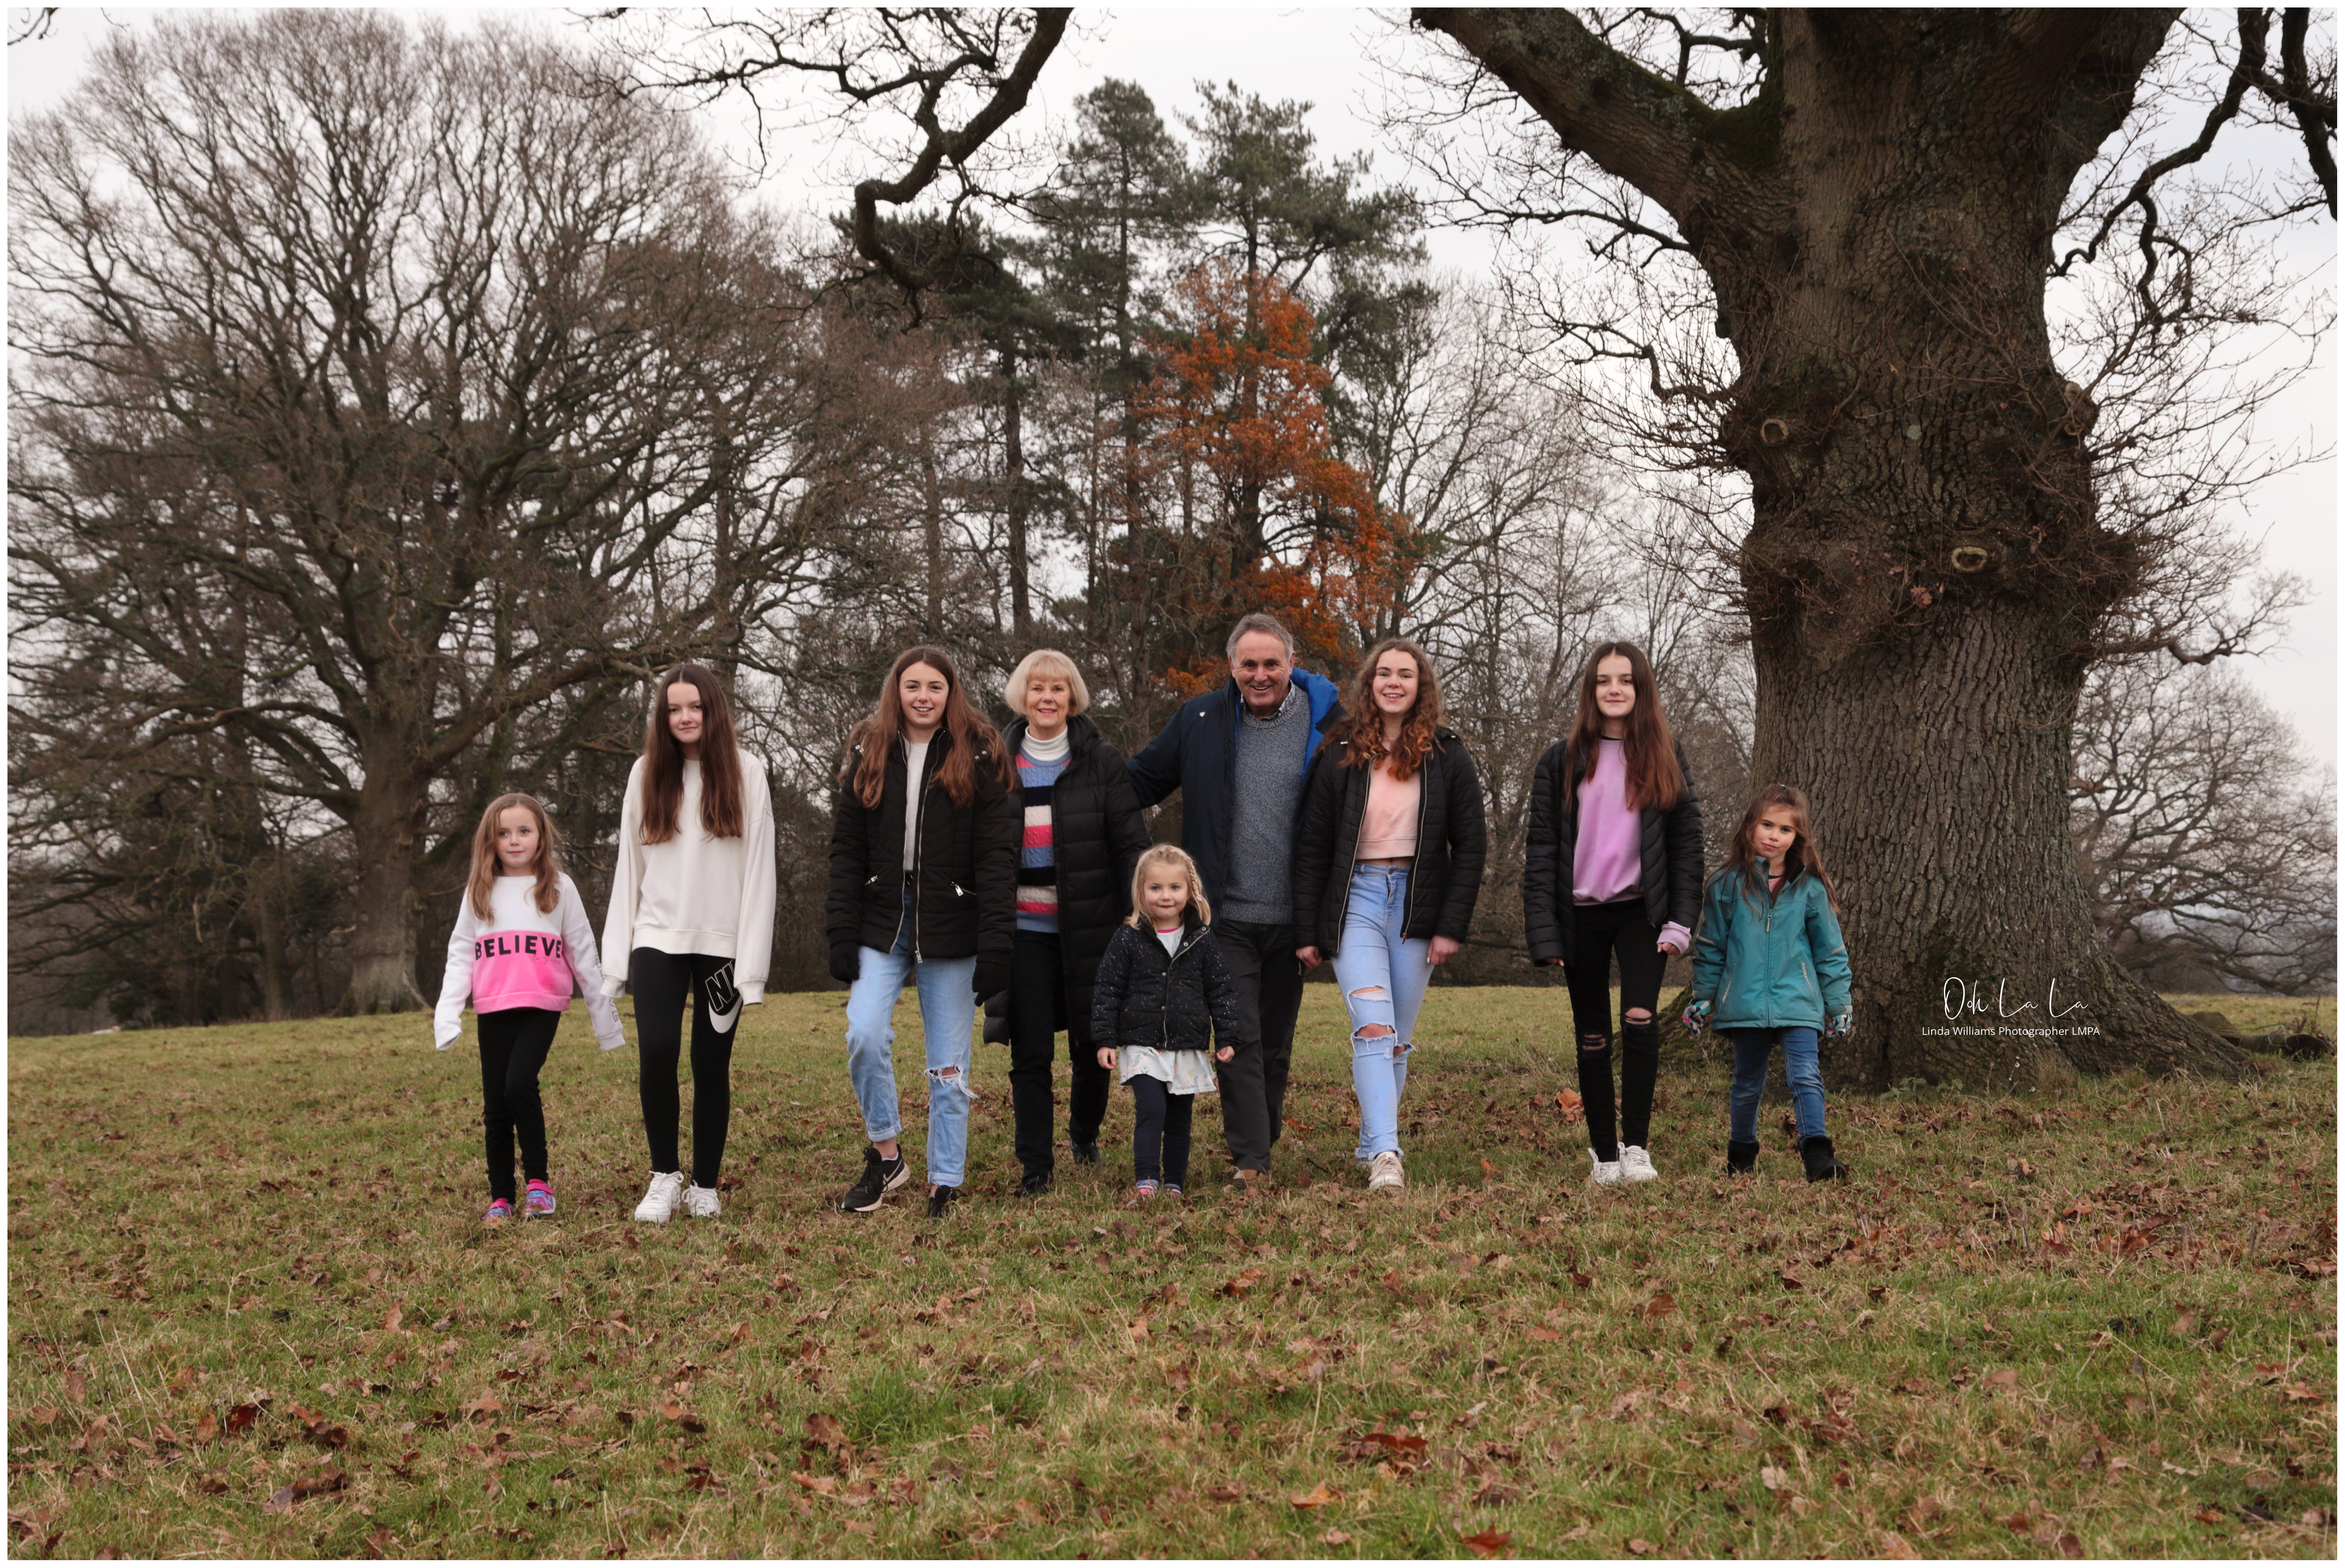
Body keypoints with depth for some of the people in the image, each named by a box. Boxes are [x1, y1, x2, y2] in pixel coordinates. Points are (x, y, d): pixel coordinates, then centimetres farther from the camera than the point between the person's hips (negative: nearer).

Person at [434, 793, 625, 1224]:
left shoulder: (559, 887, 5)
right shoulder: (479, 892, 10)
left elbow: (583, 954, 7)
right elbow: (460, 956, 8)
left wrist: (604, 1014, 8)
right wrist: (447, 1014, -4)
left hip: (542, 1008, -3)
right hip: (493, 1011, 3)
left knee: (520, 1084, -22)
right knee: (495, 1106, 4)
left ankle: (538, 1181, -7)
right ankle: (500, 1198, 14)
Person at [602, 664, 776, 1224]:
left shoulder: (744, 770, 0)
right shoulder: (647, 773, 7)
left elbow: (759, 867, -3)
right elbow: (629, 867, 9)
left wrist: (752, 962, -8)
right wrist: (616, 956, 4)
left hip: (722, 941, -1)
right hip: (658, 939, 1)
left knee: (711, 1065, 3)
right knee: (656, 1052, -13)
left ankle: (706, 1187, 16)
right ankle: (664, 1176, 3)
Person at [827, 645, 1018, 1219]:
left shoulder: (979, 760, -1)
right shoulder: (869, 756, 7)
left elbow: (997, 858, -5)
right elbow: (846, 850, 6)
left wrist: (996, 945, -13)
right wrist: (843, 935, -3)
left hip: (951, 933, -2)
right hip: (882, 926, 2)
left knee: (949, 1064, 2)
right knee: (865, 1035, -17)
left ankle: (944, 1186, 13)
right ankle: (885, 1155, 3)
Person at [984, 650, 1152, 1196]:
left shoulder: (1101, 762, 3)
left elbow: (1130, 844, 1)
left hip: (1089, 922, -1)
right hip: (1023, 926, 1)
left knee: (1091, 1044, 7)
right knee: (1029, 1051, -3)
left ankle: (1085, 1132, 34)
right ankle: (1035, 1166, 5)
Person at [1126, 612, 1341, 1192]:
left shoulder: (1325, 720, -1)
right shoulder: (1200, 720, 2)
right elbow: (1141, 781, 8)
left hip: (1292, 917, 1)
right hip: (1227, 914, -1)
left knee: (1277, 1042, 13)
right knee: (1240, 1038, -7)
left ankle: (1266, 1143, 28)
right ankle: (1248, 1160, -5)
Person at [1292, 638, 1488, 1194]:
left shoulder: (1446, 757, 4)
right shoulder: (1340, 757, 4)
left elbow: (1470, 846, 3)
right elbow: (1312, 847, 5)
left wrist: (1452, 926, -4)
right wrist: (1309, 931, 1)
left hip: (1416, 903, 1)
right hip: (1355, 899, -1)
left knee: (1398, 1039, 7)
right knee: (1373, 1029, -15)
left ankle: (1372, 1145, 21)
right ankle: (1386, 1156, -22)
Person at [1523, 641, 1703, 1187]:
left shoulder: (1667, 758, 7)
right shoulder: (1563, 761, 3)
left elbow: (1687, 841, 6)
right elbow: (1540, 848, 1)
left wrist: (1681, 920, -4)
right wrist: (1544, 932, -7)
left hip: (1642, 910, 0)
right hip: (1581, 914, 1)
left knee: (1639, 1018, -19)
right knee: (1593, 1039, 5)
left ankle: (1636, 1143, -10)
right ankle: (1604, 1153, 16)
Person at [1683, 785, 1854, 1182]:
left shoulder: (1809, 888, 3)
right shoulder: (1729, 884, 2)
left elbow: (1830, 951, 10)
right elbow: (1710, 948, 8)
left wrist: (1838, 1003, 9)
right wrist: (1702, 999, 9)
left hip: (1798, 1002, -1)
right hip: (1745, 1004, 1)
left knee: (1806, 1077, -15)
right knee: (1748, 1085, 11)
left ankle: (1818, 1154, -18)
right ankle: (1741, 1154, 26)